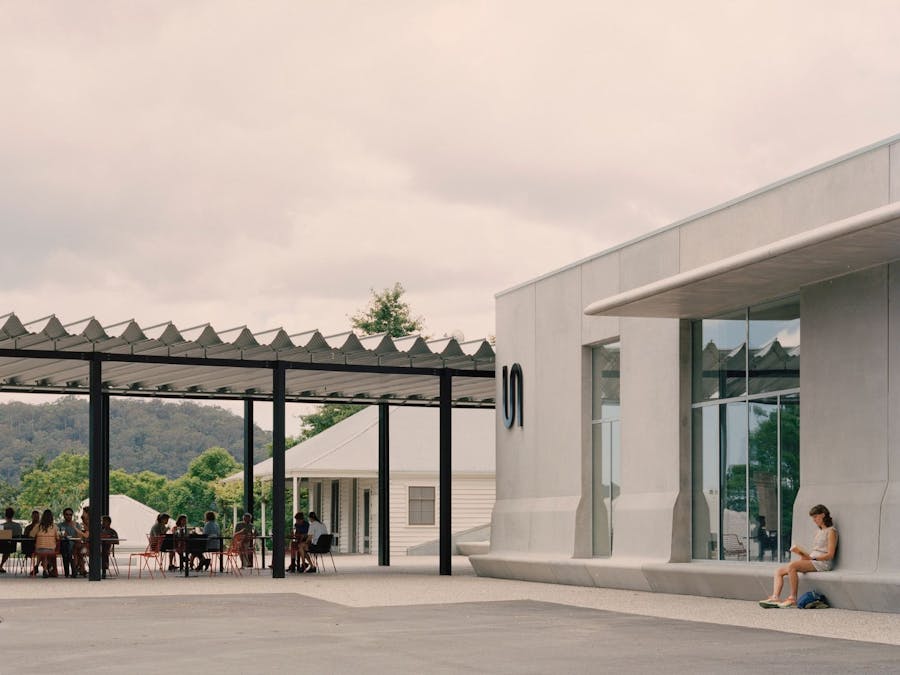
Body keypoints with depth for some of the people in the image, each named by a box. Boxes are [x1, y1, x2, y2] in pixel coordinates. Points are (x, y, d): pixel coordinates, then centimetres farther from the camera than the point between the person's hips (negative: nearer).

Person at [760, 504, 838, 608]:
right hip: (812, 561, 9)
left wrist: (812, 558, -17)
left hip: (822, 563, -9)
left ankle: (793, 599, -30)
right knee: (779, 571, -6)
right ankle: (775, 598, -24)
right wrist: (801, 552, 0)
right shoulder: (819, 532, 26)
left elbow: (830, 555, -10)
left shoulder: (831, 531, 0)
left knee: (792, 565, -33)